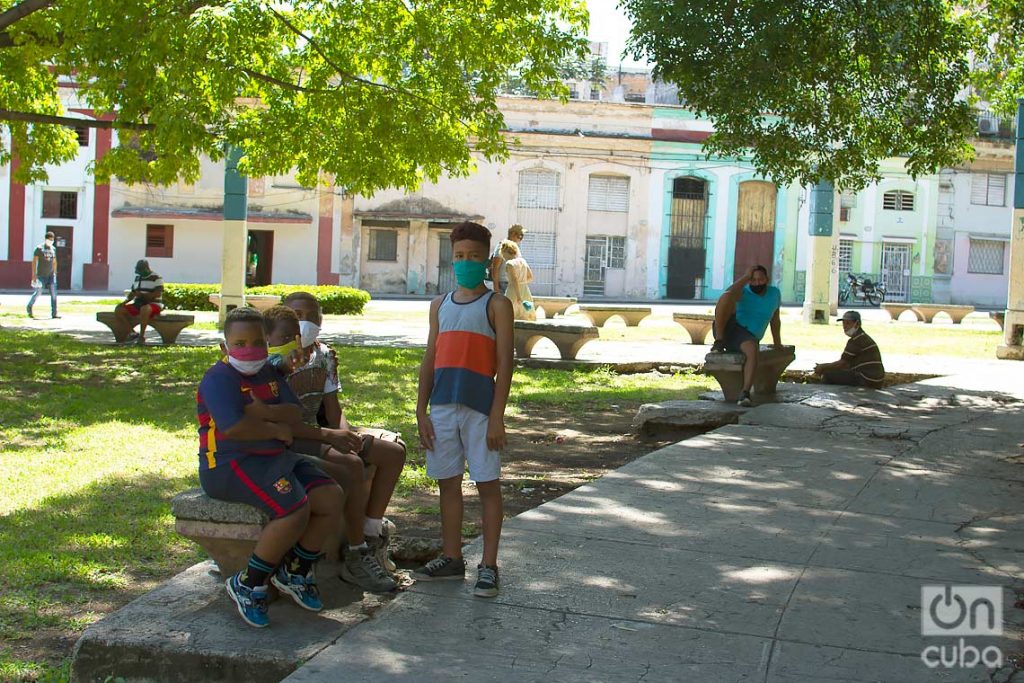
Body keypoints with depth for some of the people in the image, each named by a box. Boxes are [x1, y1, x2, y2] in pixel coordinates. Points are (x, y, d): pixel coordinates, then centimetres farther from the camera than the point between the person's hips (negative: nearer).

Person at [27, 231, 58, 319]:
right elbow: (34, 261, -8)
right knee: (37, 292, 0)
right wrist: (34, 274, -14)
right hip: (41, 275, -5)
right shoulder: (39, 248, -6)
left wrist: (55, 273, 18)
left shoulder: (53, 249, 11)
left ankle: (54, 313, -4)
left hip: (51, 275, 5)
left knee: (54, 294, -4)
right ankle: (29, 307, 26)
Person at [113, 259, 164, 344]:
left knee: (144, 309, -43)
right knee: (118, 309, -9)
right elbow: (133, 293, 20)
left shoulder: (157, 278, -6)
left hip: (153, 305, -7)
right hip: (138, 305, 7)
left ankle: (142, 335, -29)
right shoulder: (137, 278, 16)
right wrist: (126, 301, 0)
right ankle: (133, 333, -9)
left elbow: (158, 294, -18)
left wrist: (142, 294, -23)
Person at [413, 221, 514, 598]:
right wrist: (421, 411, 7)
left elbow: (504, 363, -6)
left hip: (479, 407, -5)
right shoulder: (440, 305, 14)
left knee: (487, 485, 1)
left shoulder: (496, 305, -1)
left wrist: (497, 417, -12)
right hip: (442, 407, 5)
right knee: (448, 483, 12)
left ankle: (488, 566, 7)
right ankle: (451, 559, 23)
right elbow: (430, 360, 14)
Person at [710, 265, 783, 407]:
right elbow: (728, 293, -23)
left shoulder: (775, 294, 14)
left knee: (753, 348, -39)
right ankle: (719, 342, -24)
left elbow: (775, 320, 24)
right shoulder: (743, 291, 1)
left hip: (747, 337, 1)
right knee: (726, 297, -28)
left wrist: (778, 344, 24)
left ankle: (745, 393, -46)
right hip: (728, 328, -1)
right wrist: (746, 277, -16)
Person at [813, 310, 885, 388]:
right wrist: (824, 366, 16)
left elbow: (843, 363, -11)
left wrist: (823, 367, 2)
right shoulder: (863, 337, 20)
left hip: (866, 382, -11)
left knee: (828, 374, -11)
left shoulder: (857, 339, -13)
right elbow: (847, 363, 22)